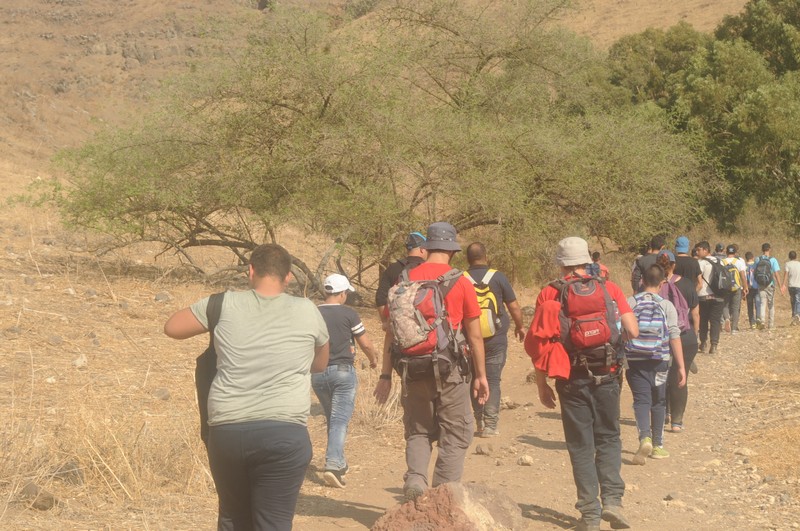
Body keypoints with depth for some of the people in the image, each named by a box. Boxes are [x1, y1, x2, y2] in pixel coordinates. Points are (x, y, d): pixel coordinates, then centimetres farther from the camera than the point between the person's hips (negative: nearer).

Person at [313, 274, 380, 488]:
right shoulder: (348, 314, -6)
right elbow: (365, 344, -1)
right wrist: (373, 358, 18)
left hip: (317, 373, 4)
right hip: (343, 371, -4)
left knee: (332, 419, 19)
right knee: (340, 420, -7)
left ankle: (339, 463, 28)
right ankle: (333, 464, -21)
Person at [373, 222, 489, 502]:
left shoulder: (406, 280, 2)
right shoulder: (461, 282, -4)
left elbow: (392, 331, 4)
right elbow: (475, 335, -1)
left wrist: (386, 375, 10)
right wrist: (481, 375, 8)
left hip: (414, 367, 2)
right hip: (450, 368, -2)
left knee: (418, 430, 17)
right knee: (455, 435, 9)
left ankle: (415, 477, -3)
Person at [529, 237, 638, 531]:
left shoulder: (549, 294, -2)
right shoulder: (609, 288, 0)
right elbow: (633, 331, -4)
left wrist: (541, 384, 4)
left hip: (572, 379, -1)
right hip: (606, 375, 1)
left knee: (581, 445, 8)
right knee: (608, 438, 16)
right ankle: (612, 498, 0)